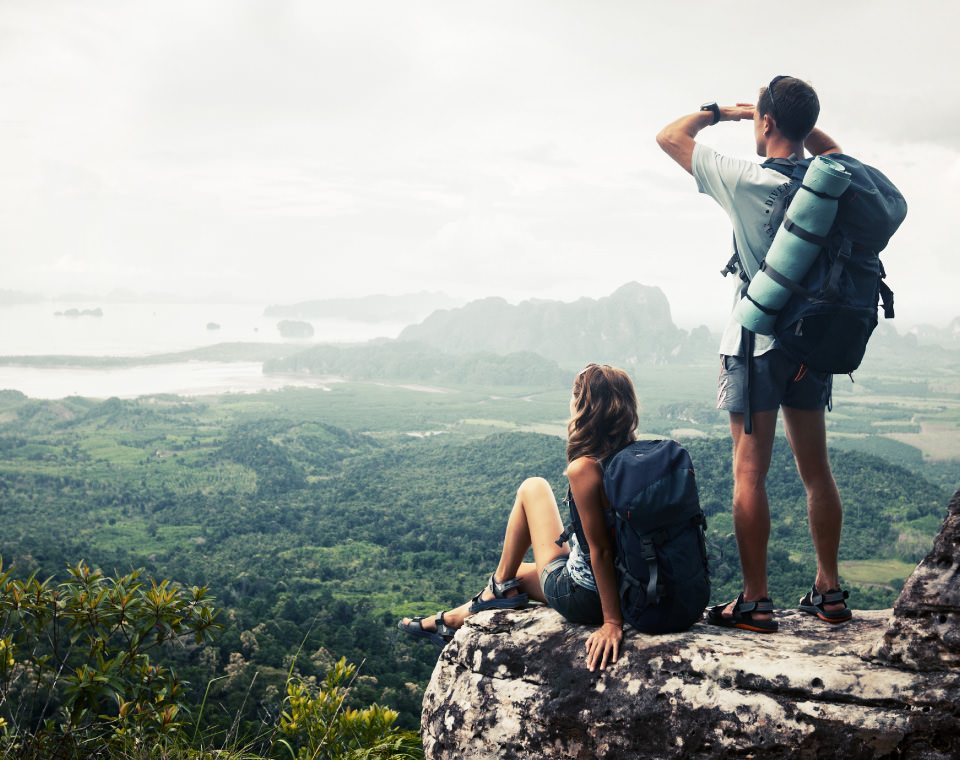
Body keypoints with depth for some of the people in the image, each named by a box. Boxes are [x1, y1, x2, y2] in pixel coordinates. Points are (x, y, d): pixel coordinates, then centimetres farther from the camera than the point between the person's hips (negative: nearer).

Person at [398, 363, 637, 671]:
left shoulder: (584, 469, -25)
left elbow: (601, 549, -25)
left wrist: (612, 622, -21)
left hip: (578, 598, -7)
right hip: (632, 592, 7)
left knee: (533, 487, 11)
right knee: (519, 573, 31)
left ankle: (501, 587, 24)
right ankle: (451, 621, 49)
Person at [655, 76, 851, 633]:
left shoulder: (748, 181, -14)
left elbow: (671, 136, -3)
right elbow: (833, 150, 27)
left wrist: (720, 111, 10)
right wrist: (799, 117, 13)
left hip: (758, 343, -6)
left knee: (750, 472, -1)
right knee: (817, 470, 13)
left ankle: (756, 603, 1)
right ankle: (829, 592, 20)